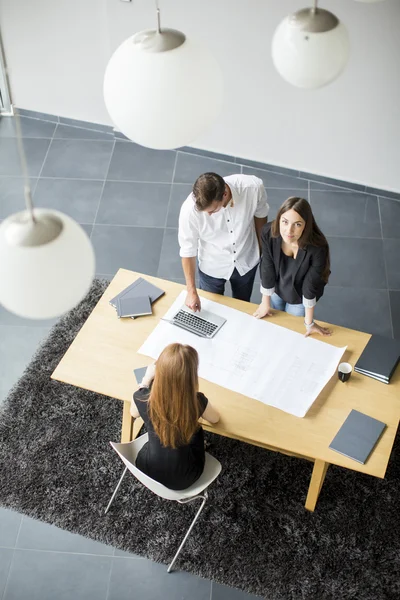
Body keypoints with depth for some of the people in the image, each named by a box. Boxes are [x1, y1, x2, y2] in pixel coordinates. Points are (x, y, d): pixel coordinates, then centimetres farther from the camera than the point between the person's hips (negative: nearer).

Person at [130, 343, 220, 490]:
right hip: (183, 479, -1)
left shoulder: (142, 399, -24)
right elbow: (215, 419, -1)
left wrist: (146, 379, 10)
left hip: (147, 470, 1)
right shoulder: (197, 402, -26)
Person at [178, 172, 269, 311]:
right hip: (212, 267, -2)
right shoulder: (190, 209, -36)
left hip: (247, 261, 2)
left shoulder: (253, 187, -33)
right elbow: (188, 250, -20)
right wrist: (192, 291, -16)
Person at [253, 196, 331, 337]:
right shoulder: (269, 233, -34)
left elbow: (311, 285, -26)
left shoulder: (317, 248, -40)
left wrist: (309, 323, -14)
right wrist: (265, 303, -4)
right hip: (276, 288, 2)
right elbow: (267, 269, -18)